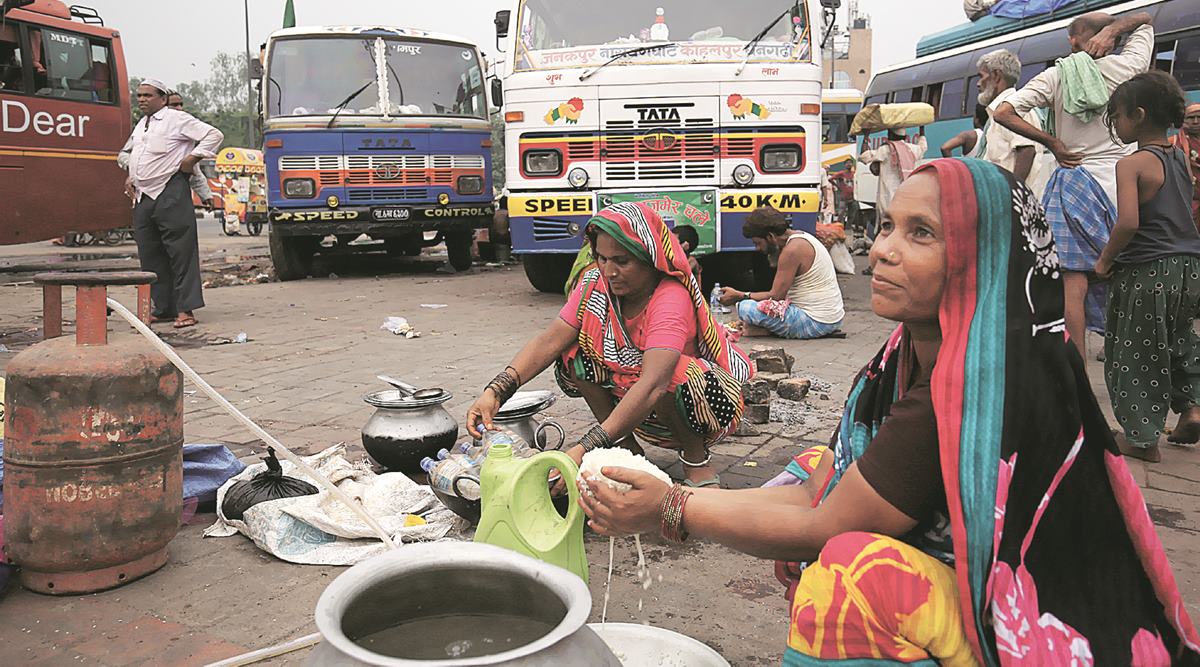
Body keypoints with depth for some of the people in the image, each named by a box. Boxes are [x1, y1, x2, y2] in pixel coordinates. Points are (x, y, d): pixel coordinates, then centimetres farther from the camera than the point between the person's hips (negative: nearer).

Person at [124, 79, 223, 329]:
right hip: (143, 198, 8)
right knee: (150, 256, 7)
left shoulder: (176, 119, -2)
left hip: (171, 195, -8)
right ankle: (164, 309, 13)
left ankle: (185, 310, -7)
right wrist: (130, 178, 23)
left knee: (181, 252, -8)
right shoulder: (140, 126, 22)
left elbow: (214, 135, -7)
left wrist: (192, 158, -9)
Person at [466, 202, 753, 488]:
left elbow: (653, 385, -44)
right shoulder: (597, 283, -11)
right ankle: (627, 449, -3)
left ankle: (696, 458, -9)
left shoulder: (672, 299, -31)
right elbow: (551, 340, -18)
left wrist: (586, 449, -53)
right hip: (634, 404, 6)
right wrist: (497, 390, -35)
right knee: (574, 351, -13)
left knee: (669, 378, -39)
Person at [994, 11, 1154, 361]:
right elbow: (1144, 20, 24)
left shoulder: (1056, 76, 0)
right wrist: (1112, 29, 4)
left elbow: (1003, 112, -7)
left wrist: (1052, 142, -3)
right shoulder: (1125, 66, 4)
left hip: (1077, 183, -2)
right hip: (1125, 184, 3)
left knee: (1075, 283, -3)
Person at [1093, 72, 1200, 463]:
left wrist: (1105, 259, -14)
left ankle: (1142, 438, 14)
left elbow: (1128, 222, -27)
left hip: (1145, 272, -7)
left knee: (1135, 354, 6)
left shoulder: (1132, 165, -16)